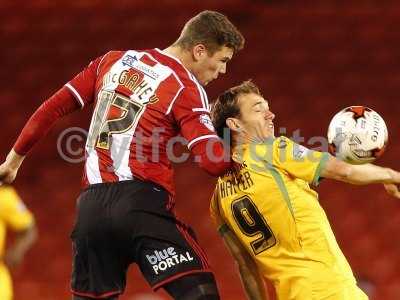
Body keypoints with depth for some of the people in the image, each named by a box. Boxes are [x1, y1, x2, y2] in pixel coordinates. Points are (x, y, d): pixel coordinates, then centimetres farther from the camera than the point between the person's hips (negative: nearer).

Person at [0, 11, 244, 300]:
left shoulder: (114, 60, 16)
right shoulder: (187, 89, -2)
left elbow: (54, 108, 18)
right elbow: (215, 162, -11)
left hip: (91, 206, 6)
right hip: (143, 199, -6)